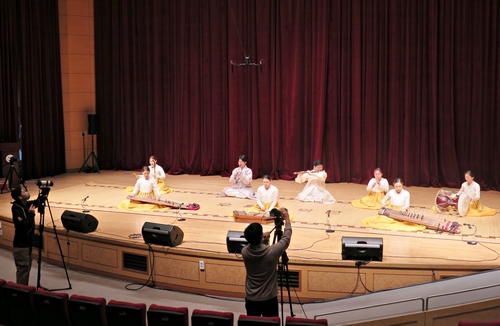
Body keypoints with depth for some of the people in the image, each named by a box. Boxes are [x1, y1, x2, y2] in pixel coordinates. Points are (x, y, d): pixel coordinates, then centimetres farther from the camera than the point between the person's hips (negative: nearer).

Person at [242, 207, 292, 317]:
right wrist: (287, 218, 6)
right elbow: (286, 238, -5)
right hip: (269, 299, -3)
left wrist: (264, 241, -3)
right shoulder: (272, 252, -23)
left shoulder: (244, 252, -13)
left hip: (250, 299, 3)